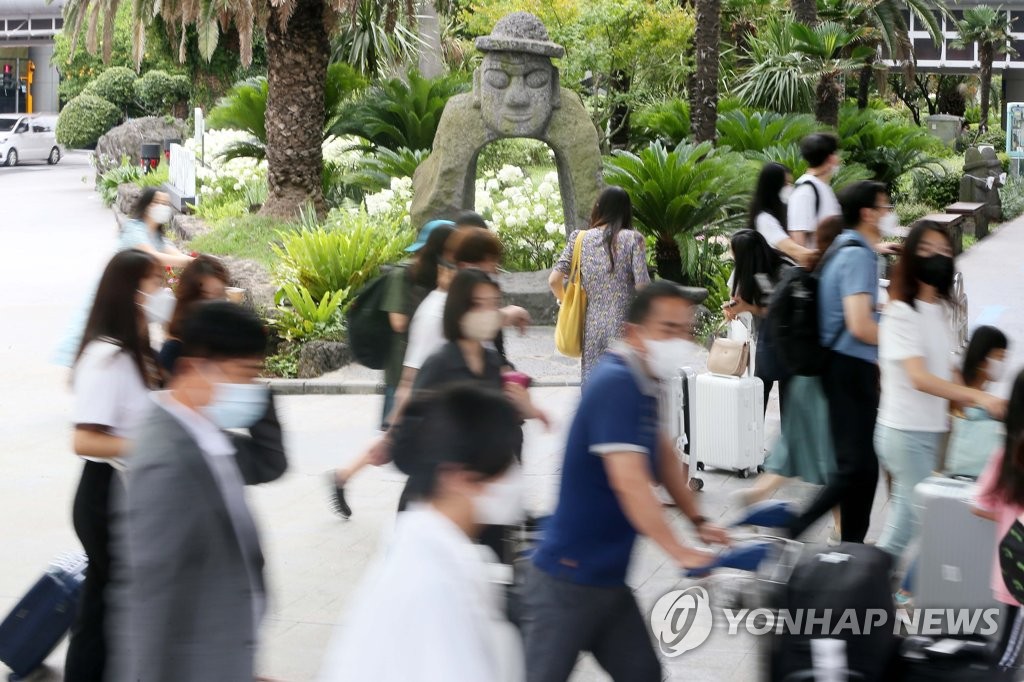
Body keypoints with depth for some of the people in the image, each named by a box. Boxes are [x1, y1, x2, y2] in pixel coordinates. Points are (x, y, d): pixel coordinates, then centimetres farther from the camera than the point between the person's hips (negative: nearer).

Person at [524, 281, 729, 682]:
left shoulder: (641, 382, 9)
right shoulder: (617, 384, -21)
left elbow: (661, 450, 24)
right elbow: (629, 482, -29)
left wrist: (698, 521, 18)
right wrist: (680, 553, -29)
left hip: (608, 580, 9)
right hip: (568, 579, -9)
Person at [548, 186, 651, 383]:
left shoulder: (580, 239, 4)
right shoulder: (632, 239, -5)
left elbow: (554, 280, -1)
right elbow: (642, 285, -11)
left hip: (592, 326, 3)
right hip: (623, 328, -3)